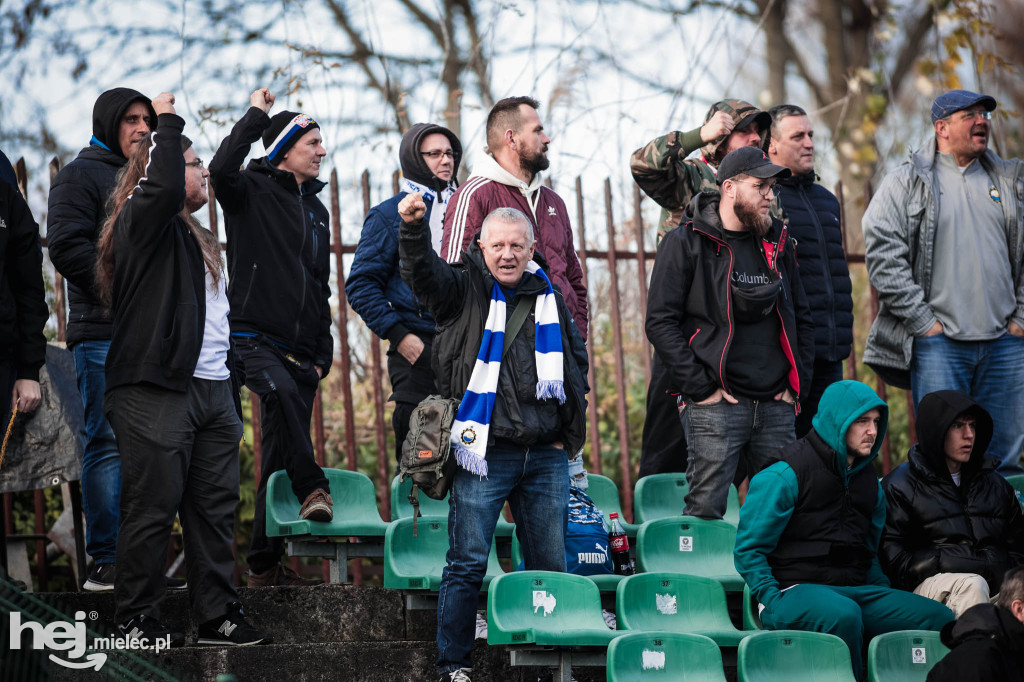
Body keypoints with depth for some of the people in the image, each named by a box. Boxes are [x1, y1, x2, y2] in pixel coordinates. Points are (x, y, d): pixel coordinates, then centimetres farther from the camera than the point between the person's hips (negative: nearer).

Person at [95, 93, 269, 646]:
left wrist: (232, 391, 24)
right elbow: (163, 187, -28)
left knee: (215, 507, 8)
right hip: (156, 393, -9)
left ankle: (218, 616, 13)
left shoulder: (197, 239, 24)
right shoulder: (142, 223, -4)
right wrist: (168, 123, -15)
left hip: (213, 390, 9)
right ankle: (137, 621, 1)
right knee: (152, 509, -5)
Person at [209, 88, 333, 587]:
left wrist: (322, 354, 17)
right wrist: (256, 115, -14)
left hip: (299, 350, 6)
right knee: (282, 392, -38)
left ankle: (264, 564, 9)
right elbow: (222, 170, -25)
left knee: (279, 457, 5)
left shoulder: (315, 208, 22)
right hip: (254, 339, -6)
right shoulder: (253, 191, 1)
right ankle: (313, 489, -34)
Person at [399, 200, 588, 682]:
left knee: (550, 565, 8)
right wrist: (414, 228, -40)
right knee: (468, 563, -4)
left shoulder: (548, 298, 14)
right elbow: (422, 274, -19)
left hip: (546, 456, 4)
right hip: (484, 453, -4)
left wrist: (568, 433, 14)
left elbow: (577, 358, 22)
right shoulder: (464, 290, 2)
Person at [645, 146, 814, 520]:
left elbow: (802, 318, 22)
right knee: (705, 510, -11)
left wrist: (796, 382, 10)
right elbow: (660, 322, -7)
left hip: (777, 407, 5)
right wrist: (701, 387, -12)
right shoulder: (686, 244, -2)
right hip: (716, 406, -5)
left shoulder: (776, 243, 16)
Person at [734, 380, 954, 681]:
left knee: (939, 617, -14)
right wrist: (773, 602, -16)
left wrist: (888, 598, 12)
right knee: (843, 614, -40)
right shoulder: (784, 476, -4)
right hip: (797, 588, -6)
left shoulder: (868, 481, 20)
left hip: (856, 589, 7)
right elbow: (748, 548, -5)